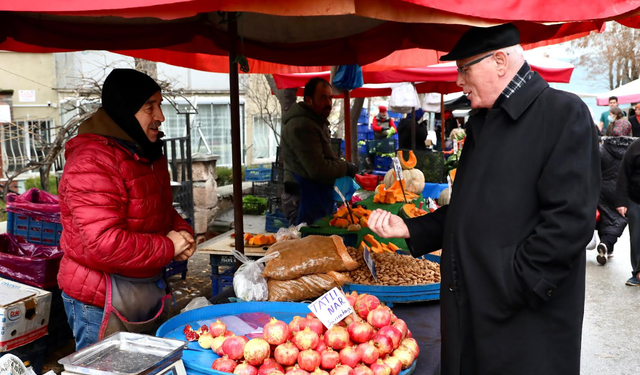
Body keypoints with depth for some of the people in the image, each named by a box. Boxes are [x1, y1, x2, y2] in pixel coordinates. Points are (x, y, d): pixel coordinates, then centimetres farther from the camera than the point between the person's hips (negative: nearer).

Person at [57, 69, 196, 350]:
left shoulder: (147, 154, 7)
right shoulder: (92, 163, -24)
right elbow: (104, 244, -31)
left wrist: (182, 232, -2)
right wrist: (168, 247, -19)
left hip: (147, 287, 9)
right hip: (102, 302, -9)